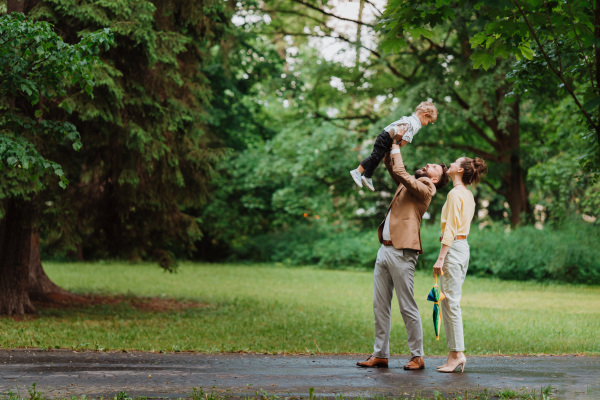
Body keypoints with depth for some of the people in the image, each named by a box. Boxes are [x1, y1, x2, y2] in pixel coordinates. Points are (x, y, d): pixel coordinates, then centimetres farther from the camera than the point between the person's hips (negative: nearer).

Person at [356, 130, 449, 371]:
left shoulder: (425, 188, -5)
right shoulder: (408, 184, 19)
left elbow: (400, 172, -18)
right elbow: (391, 166, 30)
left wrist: (395, 146, -4)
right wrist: (395, 142, 16)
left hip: (402, 253, -9)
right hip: (385, 249, 9)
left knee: (407, 307, -4)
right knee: (380, 305, 8)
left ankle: (417, 357, 3)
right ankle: (380, 355, 13)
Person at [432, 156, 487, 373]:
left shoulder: (455, 194, -12)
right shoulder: (468, 195, 16)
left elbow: (450, 230, -17)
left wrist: (440, 258, -18)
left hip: (453, 248, -9)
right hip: (463, 247, 9)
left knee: (450, 301, -7)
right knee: (450, 301, 11)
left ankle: (457, 353, -6)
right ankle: (456, 354, 11)